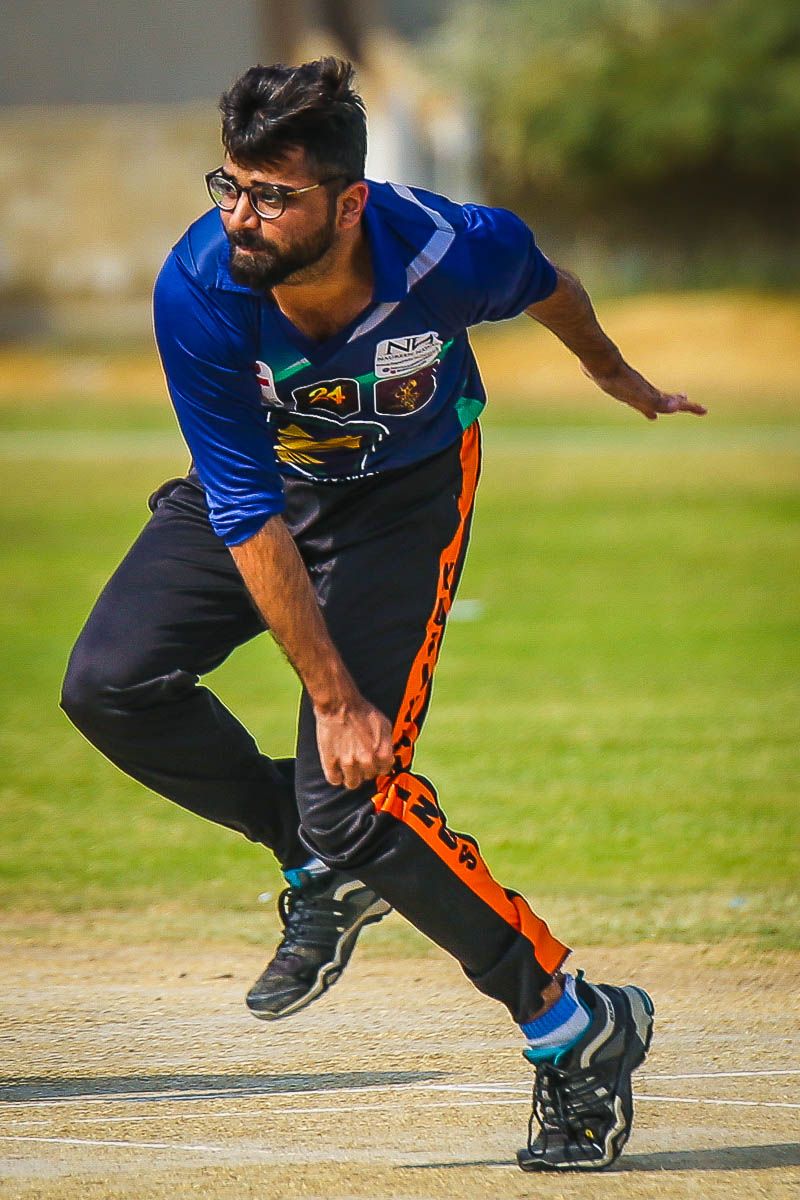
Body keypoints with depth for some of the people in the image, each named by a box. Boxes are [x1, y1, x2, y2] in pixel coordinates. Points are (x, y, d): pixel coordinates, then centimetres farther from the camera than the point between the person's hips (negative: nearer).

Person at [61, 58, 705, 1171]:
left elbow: (547, 284, -5)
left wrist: (617, 376, 17)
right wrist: (332, 692, -27)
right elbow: (249, 517, -26)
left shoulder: (453, 253, -33)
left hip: (405, 493, -3)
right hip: (265, 482, 3)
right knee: (111, 683, -14)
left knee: (359, 796, -16)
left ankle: (577, 1025, -1)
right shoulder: (200, 292, -31)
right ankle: (327, 867, 8)